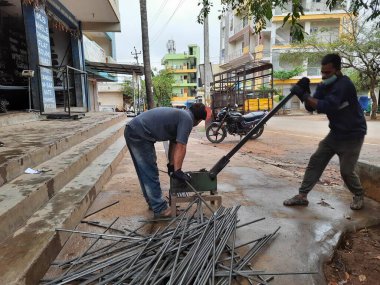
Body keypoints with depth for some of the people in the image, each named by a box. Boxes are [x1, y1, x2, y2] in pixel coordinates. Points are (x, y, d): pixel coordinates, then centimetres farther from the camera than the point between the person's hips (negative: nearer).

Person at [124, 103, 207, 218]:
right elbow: (180, 147, -13)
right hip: (139, 134, -10)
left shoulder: (180, 115, 20)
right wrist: (177, 170, -8)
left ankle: (153, 203, 32)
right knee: (150, 174, -3)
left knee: (145, 172, 18)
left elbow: (173, 144, 22)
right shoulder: (187, 119, -8)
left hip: (133, 131, 10)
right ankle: (160, 209, 7)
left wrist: (171, 166, 23)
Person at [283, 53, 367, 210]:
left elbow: (326, 107, -35)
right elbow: (311, 107, -2)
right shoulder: (324, 85, 1)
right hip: (336, 133, 7)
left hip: (352, 135, -7)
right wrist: (304, 92, -18)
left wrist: (304, 95, -34)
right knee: (315, 161, 2)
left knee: (346, 171, -4)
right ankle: (302, 196, 7)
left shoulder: (344, 84, -24)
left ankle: (359, 196, 27)